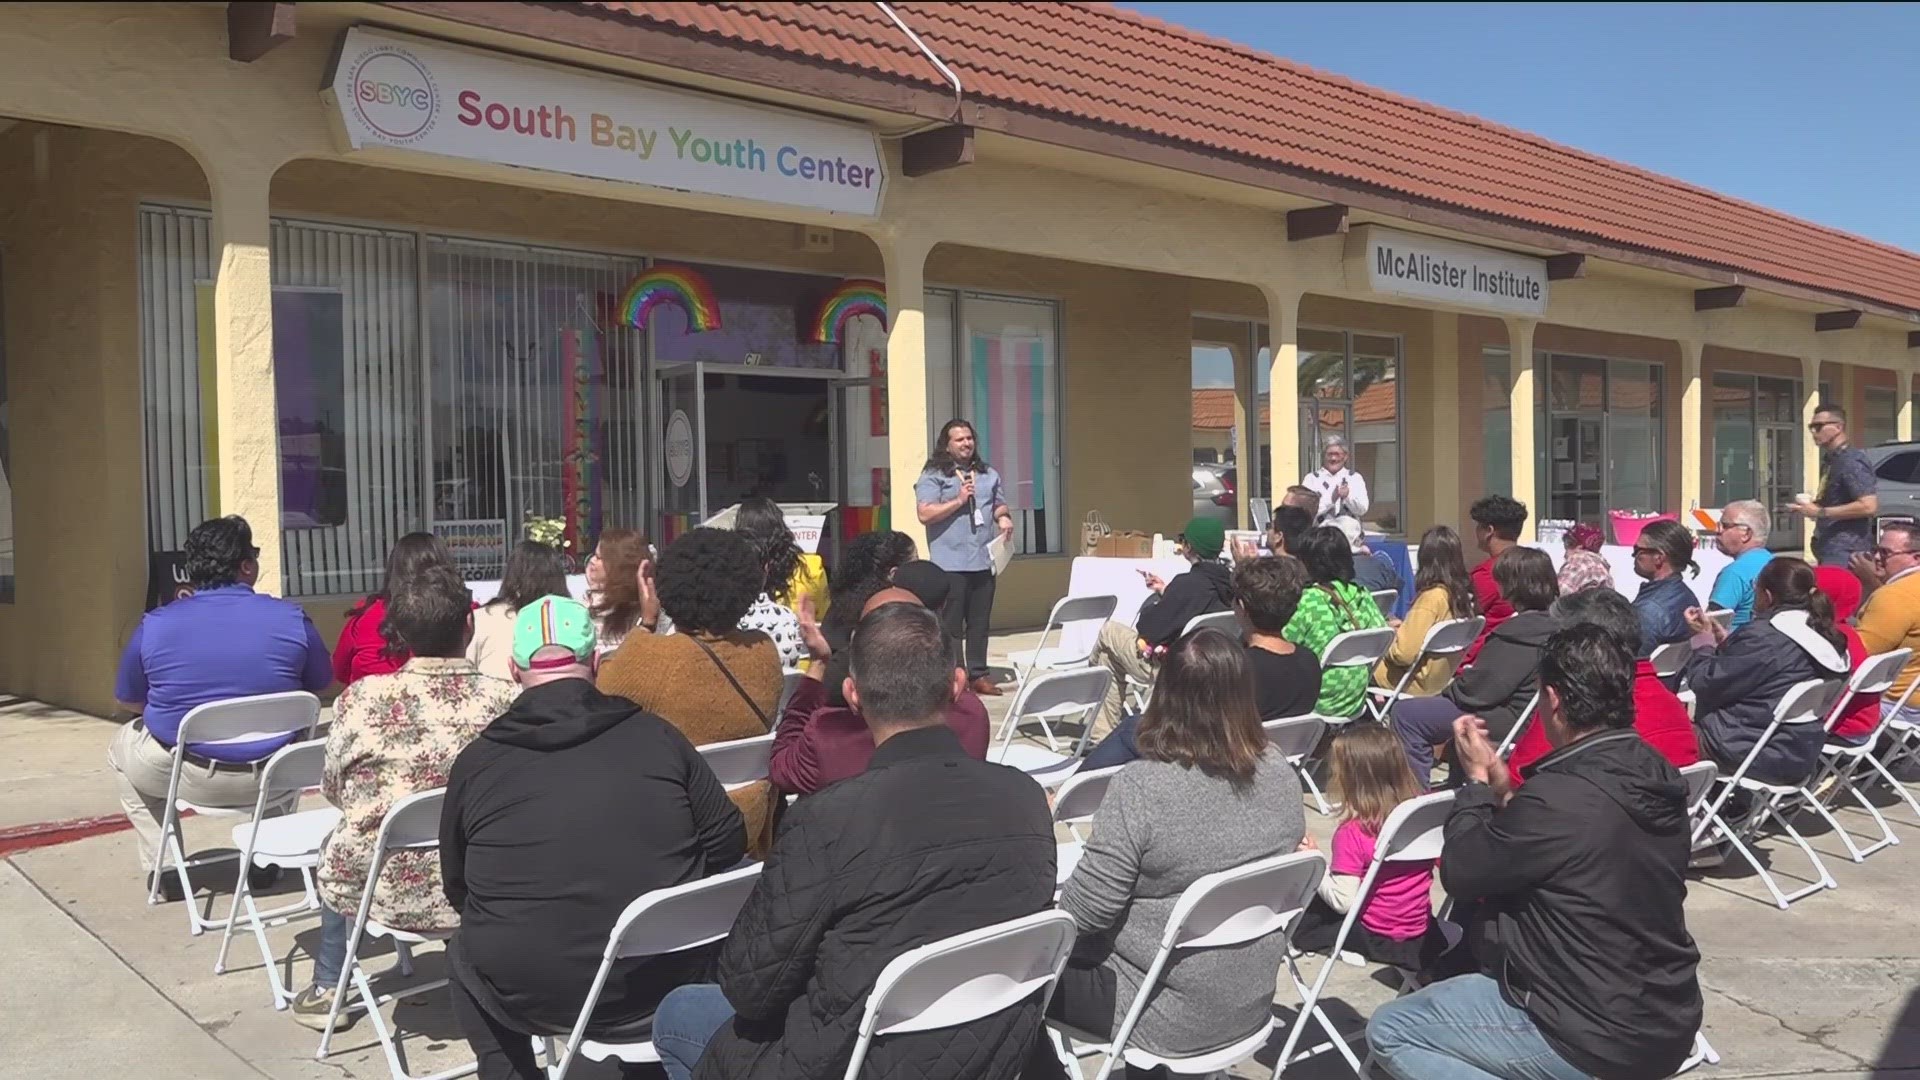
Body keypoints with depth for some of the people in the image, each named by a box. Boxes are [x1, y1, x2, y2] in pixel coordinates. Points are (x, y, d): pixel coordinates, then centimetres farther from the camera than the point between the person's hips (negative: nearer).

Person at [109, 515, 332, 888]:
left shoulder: (154, 625, -8)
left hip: (188, 777, 0)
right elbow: (320, 685, 5)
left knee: (122, 745, 31)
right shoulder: (291, 618, -9)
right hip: (272, 777, 1)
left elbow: (127, 700, 7)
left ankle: (162, 866, 25)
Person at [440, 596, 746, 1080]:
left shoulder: (475, 760, -5)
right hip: (668, 986, 1)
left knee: (465, 951, 29)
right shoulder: (655, 734, -6)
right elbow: (728, 845, 0)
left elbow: (457, 890, 9)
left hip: (531, 997, 0)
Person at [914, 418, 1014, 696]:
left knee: (980, 621, 9)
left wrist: (1004, 518, 3)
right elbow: (925, 514, -11)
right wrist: (959, 501, -14)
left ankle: (978, 674, 17)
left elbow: (1000, 506, 25)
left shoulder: (988, 474, 16)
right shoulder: (932, 476, -3)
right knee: (950, 624, -2)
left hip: (983, 561, 5)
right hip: (950, 563, -5)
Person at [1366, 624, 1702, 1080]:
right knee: (1493, 927, 30)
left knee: (1388, 1030, 2)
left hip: (1597, 1038, -9)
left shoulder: (1560, 797, -28)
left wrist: (1476, 779, -1)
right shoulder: (1655, 774, -1)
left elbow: (1461, 875, -12)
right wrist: (1507, 795, 9)